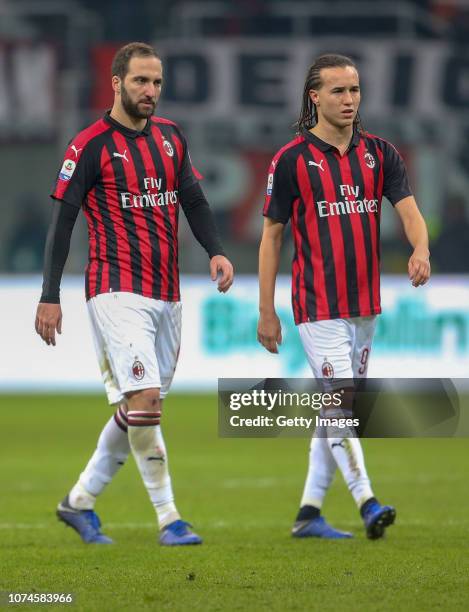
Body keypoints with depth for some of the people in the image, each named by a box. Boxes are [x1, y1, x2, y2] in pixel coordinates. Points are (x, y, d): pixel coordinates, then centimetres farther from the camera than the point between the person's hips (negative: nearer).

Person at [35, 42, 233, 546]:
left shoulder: (170, 137, 12)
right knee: (144, 400, -15)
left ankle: (80, 501, 23)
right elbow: (61, 221, -6)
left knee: (135, 410, 9)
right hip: (117, 292, -7)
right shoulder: (91, 145, -6)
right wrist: (49, 297, -10)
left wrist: (215, 251, -3)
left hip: (167, 296, 7)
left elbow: (194, 201, 16)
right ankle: (169, 518, -11)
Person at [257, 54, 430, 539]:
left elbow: (408, 209, -3)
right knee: (340, 403, -14)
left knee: (336, 409, 10)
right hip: (318, 306, -6)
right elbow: (272, 235, -2)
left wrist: (420, 250, -27)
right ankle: (367, 504, -19)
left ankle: (309, 512, 16)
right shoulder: (292, 159, -6)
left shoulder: (378, 153, 6)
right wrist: (266, 312, -3)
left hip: (365, 305, 6)